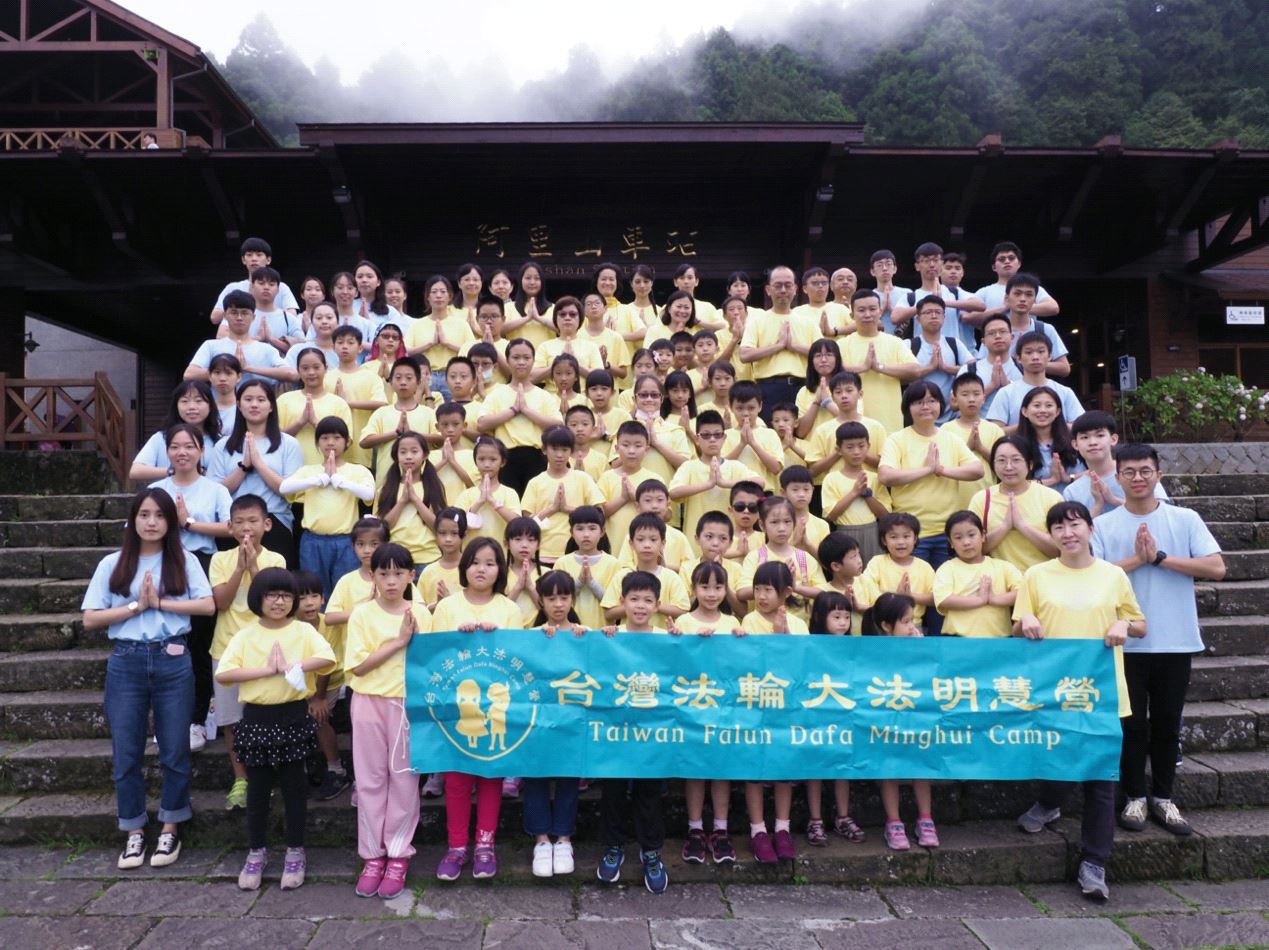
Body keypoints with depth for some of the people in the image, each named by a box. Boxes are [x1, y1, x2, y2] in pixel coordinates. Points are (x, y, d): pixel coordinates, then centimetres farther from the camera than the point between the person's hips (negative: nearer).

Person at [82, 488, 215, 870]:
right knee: (126, 752, 6)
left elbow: (208, 606, -6)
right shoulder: (112, 564, 5)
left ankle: (170, 830, 20)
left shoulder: (185, 561, 4)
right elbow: (90, 619, 0)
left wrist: (160, 601, -10)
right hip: (126, 662, 1)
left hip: (172, 660, -1)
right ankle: (134, 831, 20)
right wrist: (136, 606, -9)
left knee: (174, 750, 5)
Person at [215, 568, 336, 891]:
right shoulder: (245, 636, 2)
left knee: (294, 787, 7)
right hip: (257, 719, 1)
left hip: (293, 718, -1)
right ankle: (256, 853, 27)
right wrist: (267, 670, -18)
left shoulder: (303, 631, -1)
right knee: (258, 789, 11)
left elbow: (328, 659, -17)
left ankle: (295, 853, 21)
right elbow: (223, 674, -12)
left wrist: (291, 667, -23)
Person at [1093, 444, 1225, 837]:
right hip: (1126, 642, -1)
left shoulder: (1186, 519, 2)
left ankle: (1163, 797, 25)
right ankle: (1135, 797, 20)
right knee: (1132, 722, 7)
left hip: (1176, 640, 1)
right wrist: (1137, 559, -16)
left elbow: (1216, 568, -8)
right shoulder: (1103, 525, -1)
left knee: (1167, 722, 11)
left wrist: (1160, 557, -13)